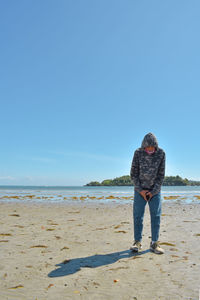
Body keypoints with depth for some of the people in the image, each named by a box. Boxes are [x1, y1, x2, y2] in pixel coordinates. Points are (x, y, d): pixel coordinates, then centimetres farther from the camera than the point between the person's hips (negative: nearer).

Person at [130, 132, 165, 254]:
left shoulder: (161, 153, -9)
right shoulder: (138, 153, -10)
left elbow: (161, 175, -6)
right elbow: (133, 173, -5)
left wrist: (153, 192, -10)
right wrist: (140, 190, -10)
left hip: (155, 190, 1)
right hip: (140, 190, 0)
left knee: (156, 216, -1)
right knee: (138, 216, -1)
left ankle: (154, 243, 8)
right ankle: (137, 242, 9)